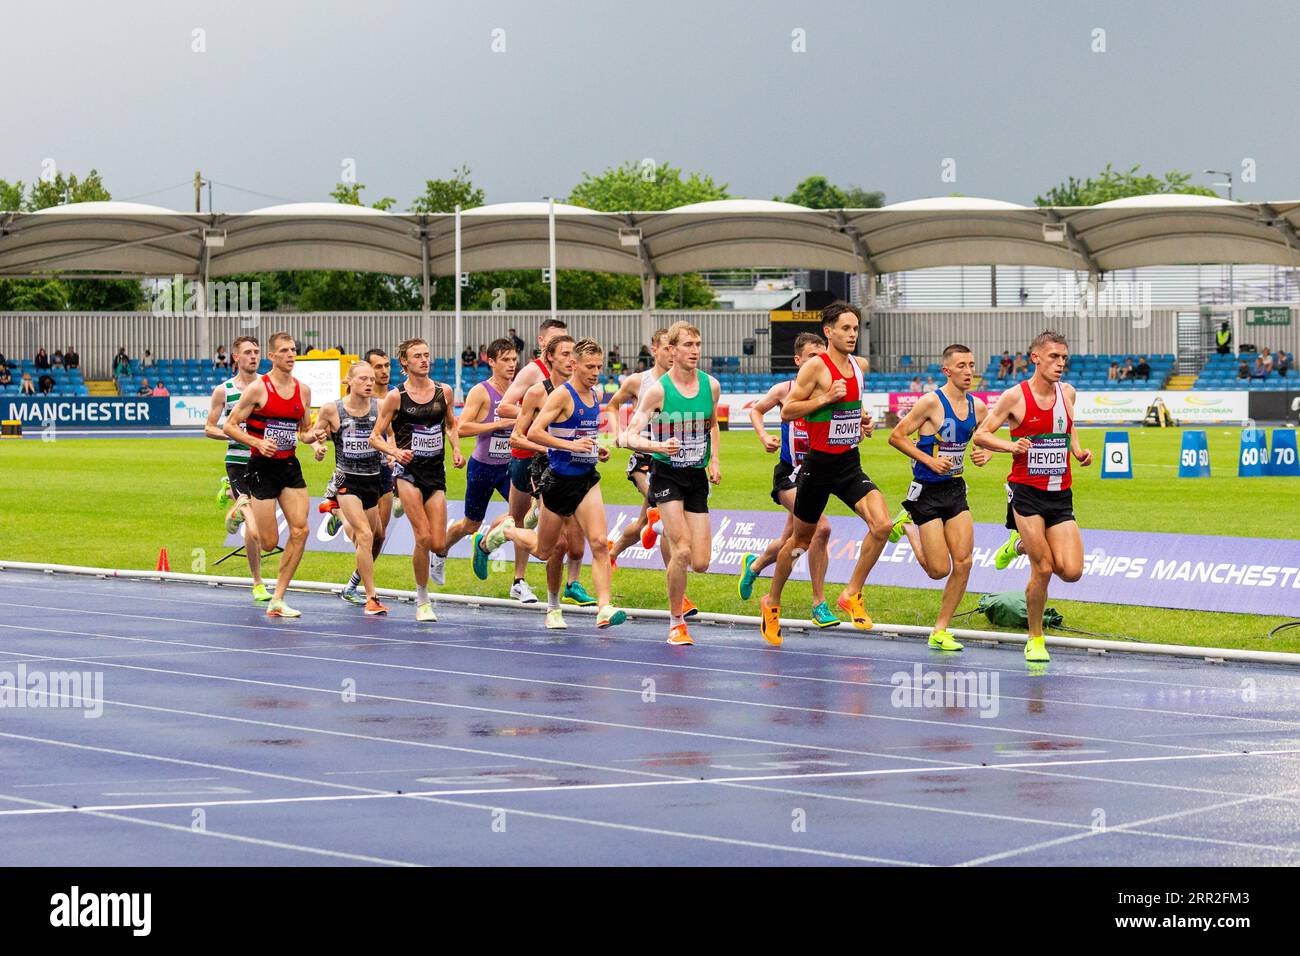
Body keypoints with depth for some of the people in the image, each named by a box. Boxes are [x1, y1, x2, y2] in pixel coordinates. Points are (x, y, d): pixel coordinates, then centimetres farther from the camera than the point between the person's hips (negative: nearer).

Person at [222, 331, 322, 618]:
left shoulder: (303, 390, 7)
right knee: (269, 543, -6)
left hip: (290, 466, 5)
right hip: (263, 467, -5)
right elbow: (229, 426, -7)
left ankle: (277, 600, 1)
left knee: (300, 530, -8)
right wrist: (258, 442, -21)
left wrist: (314, 441, -3)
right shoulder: (258, 388, -10)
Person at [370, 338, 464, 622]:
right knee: (423, 538, -15)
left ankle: (440, 558, 36)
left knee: (438, 544, -4)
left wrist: (456, 450, 5)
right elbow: (375, 437, -2)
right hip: (408, 472, -3)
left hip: (436, 472, 3)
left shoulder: (444, 391, 5)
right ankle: (422, 601, 2)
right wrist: (396, 451, -19)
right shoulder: (395, 396, -5)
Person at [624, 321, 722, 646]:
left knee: (700, 564, -2)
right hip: (666, 473, -4)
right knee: (682, 550, -18)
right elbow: (630, 436, -14)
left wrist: (715, 461, 9)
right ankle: (676, 622, -1)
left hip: (698, 476, 4)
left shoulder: (710, 385, 2)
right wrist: (658, 446, -32)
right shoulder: (658, 389, -12)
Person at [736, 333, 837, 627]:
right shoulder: (785, 390, -4)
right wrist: (763, 437, -2)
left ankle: (754, 565, 49)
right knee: (821, 527, -24)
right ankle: (819, 604, -15)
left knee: (790, 541, 16)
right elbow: (755, 410, 14)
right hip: (790, 472, -4)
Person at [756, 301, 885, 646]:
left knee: (882, 525, -16)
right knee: (802, 538, 9)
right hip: (819, 465, -5)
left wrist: (862, 420, 8)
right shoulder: (815, 366, -13)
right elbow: (786, 411, -13)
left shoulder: (857, 366, 8)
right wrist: (825, 398, -22)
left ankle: (851, 595, -1)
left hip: (850, 464, 5)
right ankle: (772, 602, 30)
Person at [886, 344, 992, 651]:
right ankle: (910, 527, 26)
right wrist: (929, 460, -20)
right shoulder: (931, 402, -16)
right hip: (927, 491, -6)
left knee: (963, 563, -4)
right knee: (940, 570, -4)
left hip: (956, 490, 6)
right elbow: (896, 436, -12)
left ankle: (940, 631, 9)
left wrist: (985, 454, -3)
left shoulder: (977, 407, 3)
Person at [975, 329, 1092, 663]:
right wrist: (1011, 446, -20)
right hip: (1026, 491, -5)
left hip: (1060, 494, 5)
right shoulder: (1015, 397, -8)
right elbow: (980, 435, -3)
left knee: (1071, 571, -6)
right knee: (1043, 570, -10)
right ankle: (1035, 639, 10)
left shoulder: (1067, 393, 6)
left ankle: (1020, 545, 23)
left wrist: (1078, 449, 9)